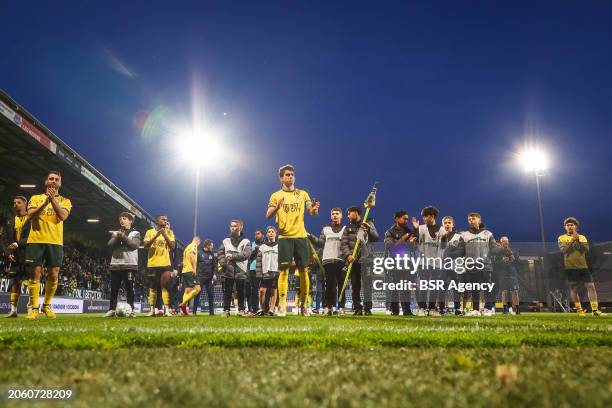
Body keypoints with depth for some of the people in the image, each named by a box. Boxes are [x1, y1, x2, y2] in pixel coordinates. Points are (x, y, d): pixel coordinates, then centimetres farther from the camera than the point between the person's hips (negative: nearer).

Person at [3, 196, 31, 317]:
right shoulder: (11, 222, 17)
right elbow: (5, 240, 16)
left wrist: (18, 243, -20)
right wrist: (9, 252, 1)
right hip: (15, 257, 5)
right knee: (15, 282, 5)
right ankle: (13, 309, 9)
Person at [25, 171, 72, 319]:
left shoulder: (65, 201, 11)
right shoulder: (35, 198, 12)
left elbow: (63, 216, -9)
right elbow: (31, 215, -4)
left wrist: (53, 199, -17)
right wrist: (45, 203, -17)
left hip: (55, 242, 0)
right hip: (36, 240, 0)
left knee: (53, 275, -1)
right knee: (35, 274, -3)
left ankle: (47, 305, 16)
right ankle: (34, 308, 3)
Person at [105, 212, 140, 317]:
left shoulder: (135, 233, 8)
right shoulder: (115, 233, 17)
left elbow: (134, 245, -9)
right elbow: (110, 245, 3)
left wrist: (124, 237, -14)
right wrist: (117, 237, -10)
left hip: (129, 264, -3)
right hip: (115, 264, 3)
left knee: (129, 288, -3)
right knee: (114, 288, 1)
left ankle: (131, 310, -1)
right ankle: (112, 309, 5)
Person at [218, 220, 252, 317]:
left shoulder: (246, 241, 7)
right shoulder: (226, 241, 15)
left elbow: (247, 254, -9)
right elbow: (220, 253, 9)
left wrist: (233, 256, -16)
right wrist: (223, 263, -10)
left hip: (240, 270, -1)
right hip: (228, 270, 2)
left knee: (240, 292, 3)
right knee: (227, 291, 2)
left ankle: (241, 310, 12)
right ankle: (226, 310, 7)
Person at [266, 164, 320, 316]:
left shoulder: (302, 194, 12)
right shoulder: (276, 196, 7)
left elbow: (312, 212, 5)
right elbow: (268, 216, -2)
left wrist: (314, 209, -19)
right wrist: (277, 207, -23)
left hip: (301, 236, 2)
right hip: (284, 237, -2)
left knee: (303, 270, 1)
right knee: (284, 270, -7)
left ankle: (304, 305, 7)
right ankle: (282, 305, -7)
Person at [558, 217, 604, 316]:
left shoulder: (582, 237, 11)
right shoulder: (562, 238, 3)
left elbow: (586, 249, -6)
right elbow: (563, 250, -12)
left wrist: (578, 241, -19)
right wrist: (572, 241, -20)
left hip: (583, 266, 2)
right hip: (570, 267, -2)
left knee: (590, 286, -6)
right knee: (574, 288, 1)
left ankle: (595, 310, -4)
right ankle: (579, 310, 12)